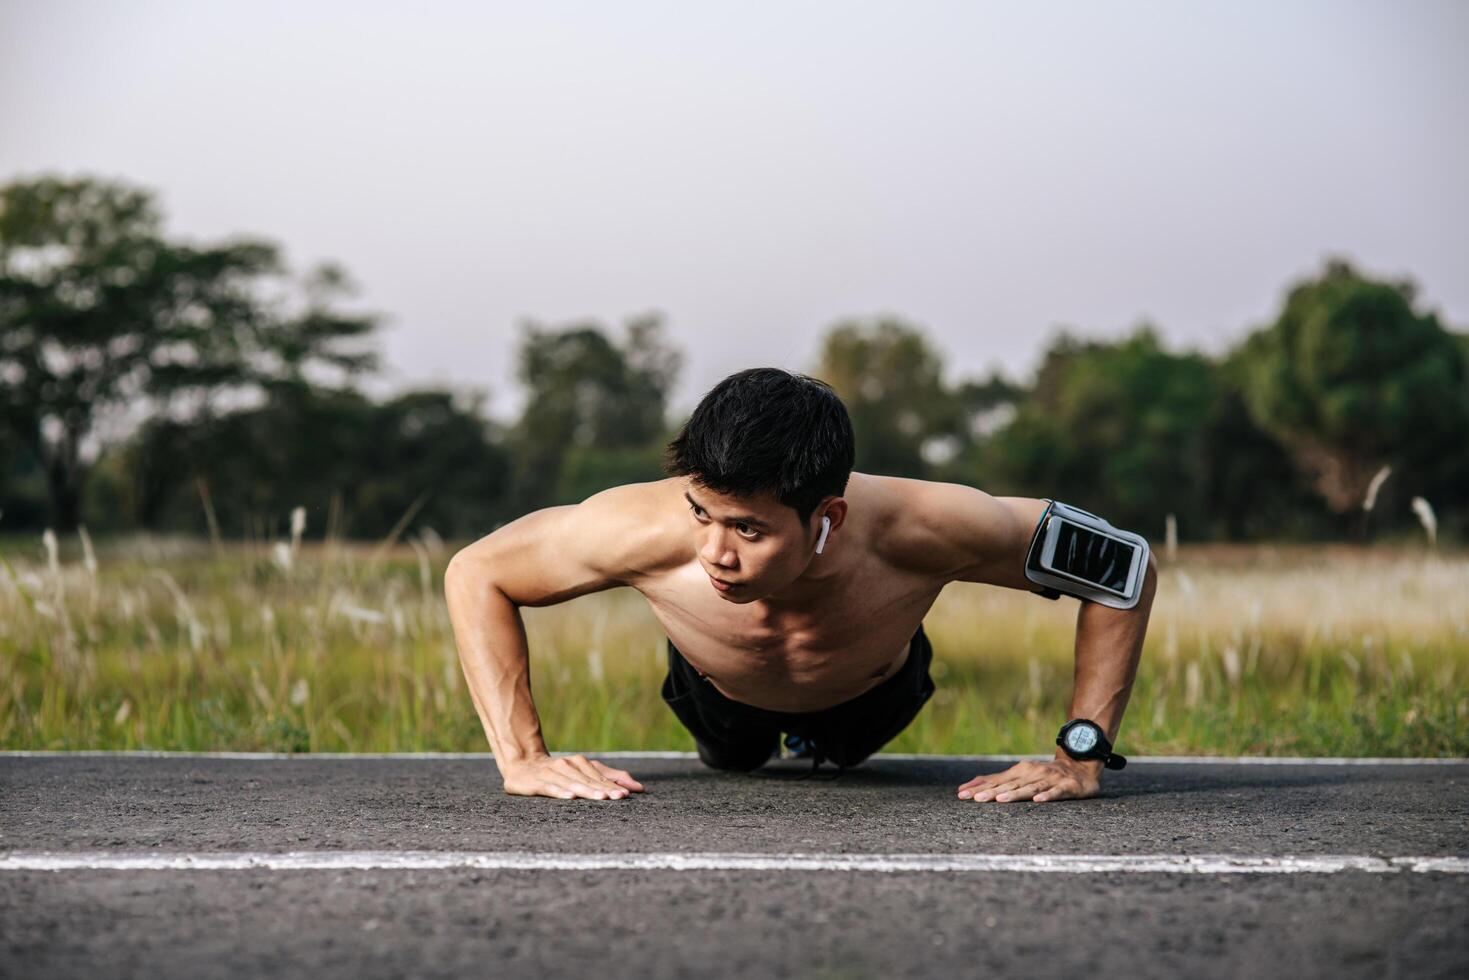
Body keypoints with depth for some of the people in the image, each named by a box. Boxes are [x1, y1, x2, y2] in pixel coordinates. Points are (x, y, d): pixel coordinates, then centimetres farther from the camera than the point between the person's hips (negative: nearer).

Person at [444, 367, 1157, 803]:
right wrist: (520, 757, -35)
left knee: (842, 750, 36)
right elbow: (475, 572, -28)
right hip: (721, 699, 0)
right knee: (732, 758, 35)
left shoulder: (921, 530, -49)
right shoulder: (646, 530, -48)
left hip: (871, 701, 0)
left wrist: (1082, 761, -35)